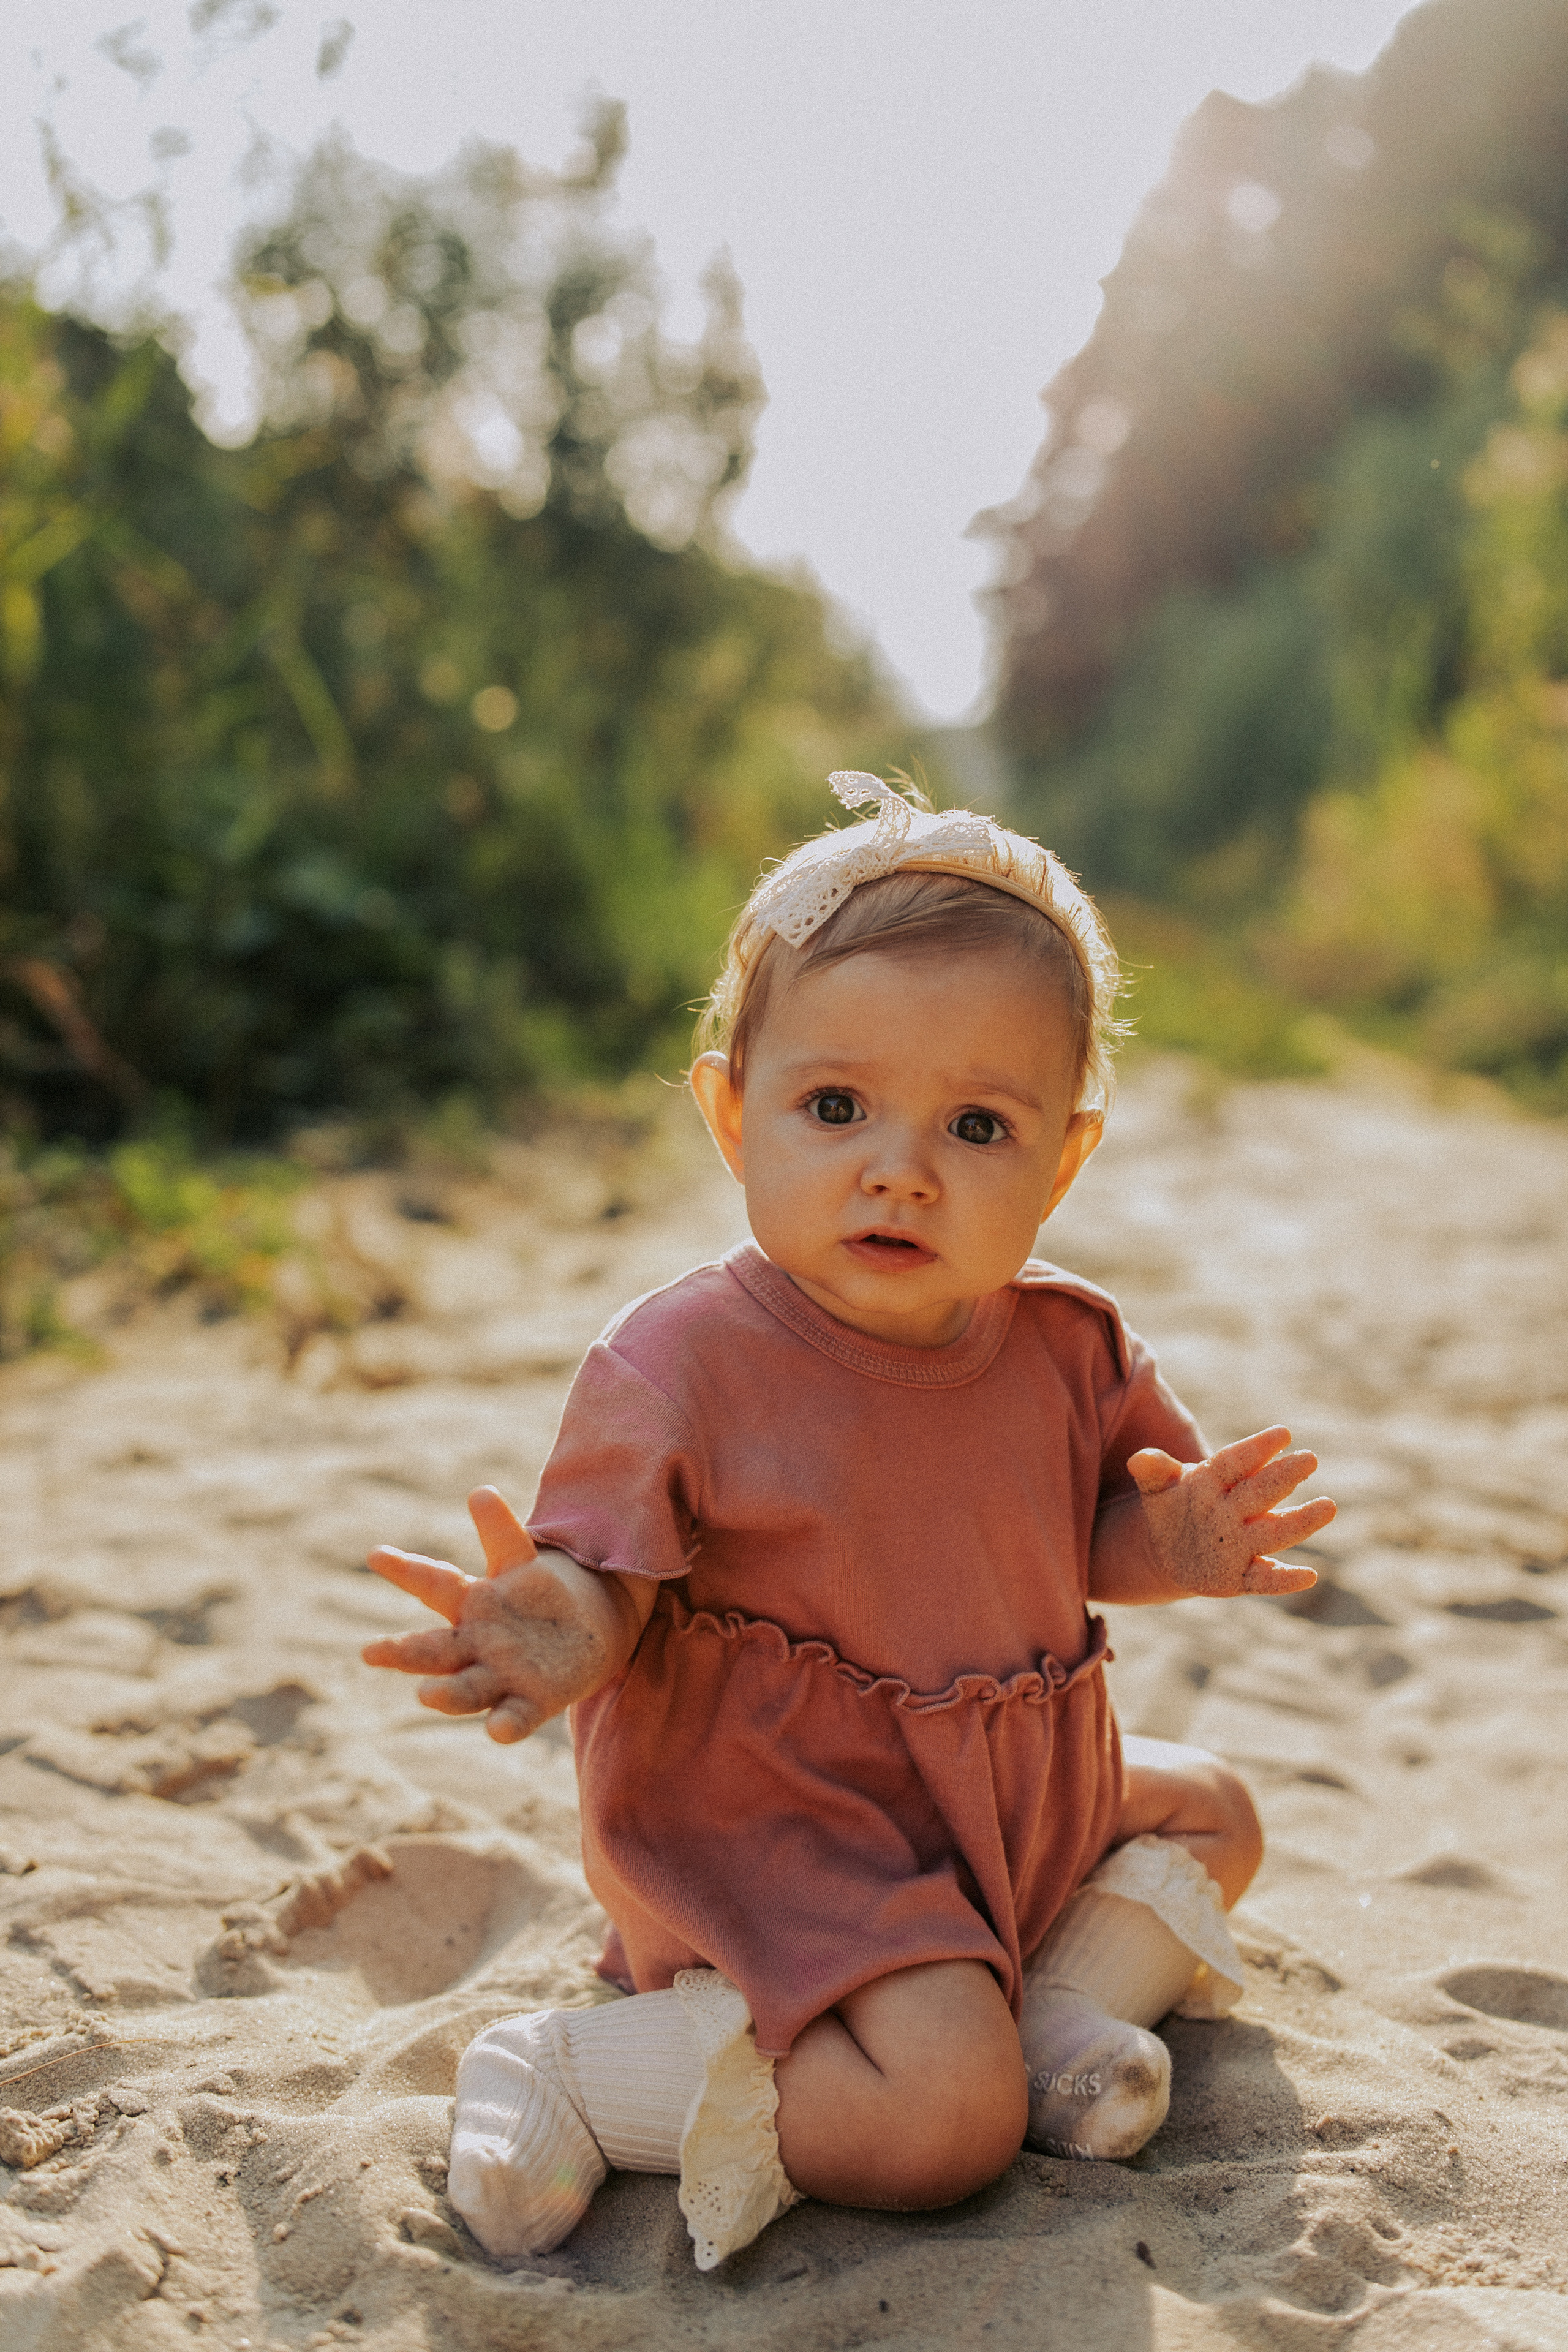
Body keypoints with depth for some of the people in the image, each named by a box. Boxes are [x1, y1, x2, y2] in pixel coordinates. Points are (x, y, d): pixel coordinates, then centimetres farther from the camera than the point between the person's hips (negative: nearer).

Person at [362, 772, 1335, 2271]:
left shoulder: (1067, 1347, -4)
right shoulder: (676, 1365, -21)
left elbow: (1083, 1540, 9)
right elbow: (609, 1578, -17)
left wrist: (1168, 1542, -14)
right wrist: (562, 1630, -41)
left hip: (1015, 1807, 8)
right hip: (771, 1837, -7)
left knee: (1211, 1815, 22)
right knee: (948, 2109, -26)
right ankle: (578, 2076, -12)